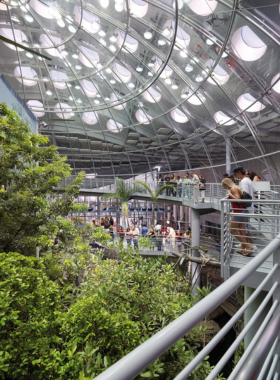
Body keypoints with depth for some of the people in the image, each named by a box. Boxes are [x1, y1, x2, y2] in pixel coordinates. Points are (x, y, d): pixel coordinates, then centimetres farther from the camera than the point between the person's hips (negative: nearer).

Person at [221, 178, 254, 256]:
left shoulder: (233, 189, -14)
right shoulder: (235, 188, 15)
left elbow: (238, 199, -24)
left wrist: (230, 194, -16)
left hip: (239, 212, -10)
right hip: (242, 211, 10)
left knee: (233, 231, -1)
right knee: (241, 231, 12)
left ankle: (248, 246, 1)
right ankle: (243, 249, 19)